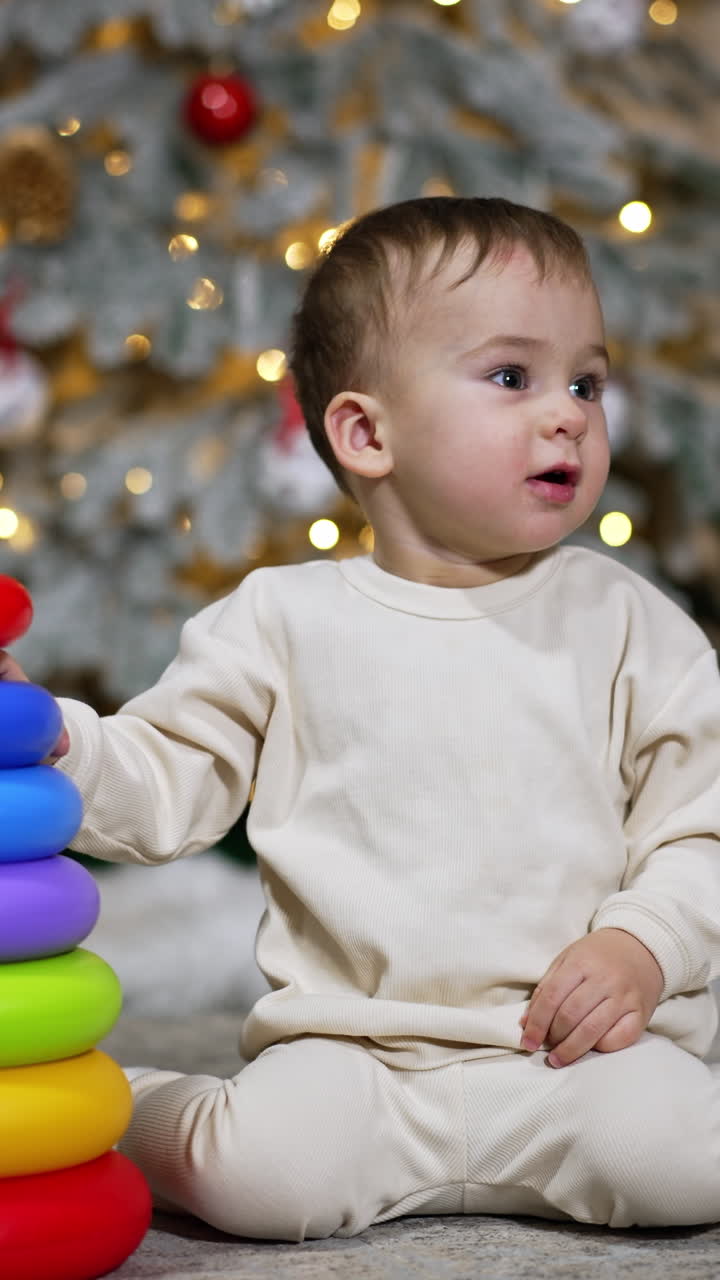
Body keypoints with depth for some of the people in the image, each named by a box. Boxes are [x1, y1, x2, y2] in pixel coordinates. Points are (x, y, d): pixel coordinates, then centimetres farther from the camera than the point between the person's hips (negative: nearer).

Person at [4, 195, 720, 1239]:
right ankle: (111, 1108, 8)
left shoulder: (623, 622, 4)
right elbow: (162, 784, 6)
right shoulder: (286, 622, 3)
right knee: (261, 1174, -26)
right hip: (350, 1040, 0)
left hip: (570, 1039, 1)